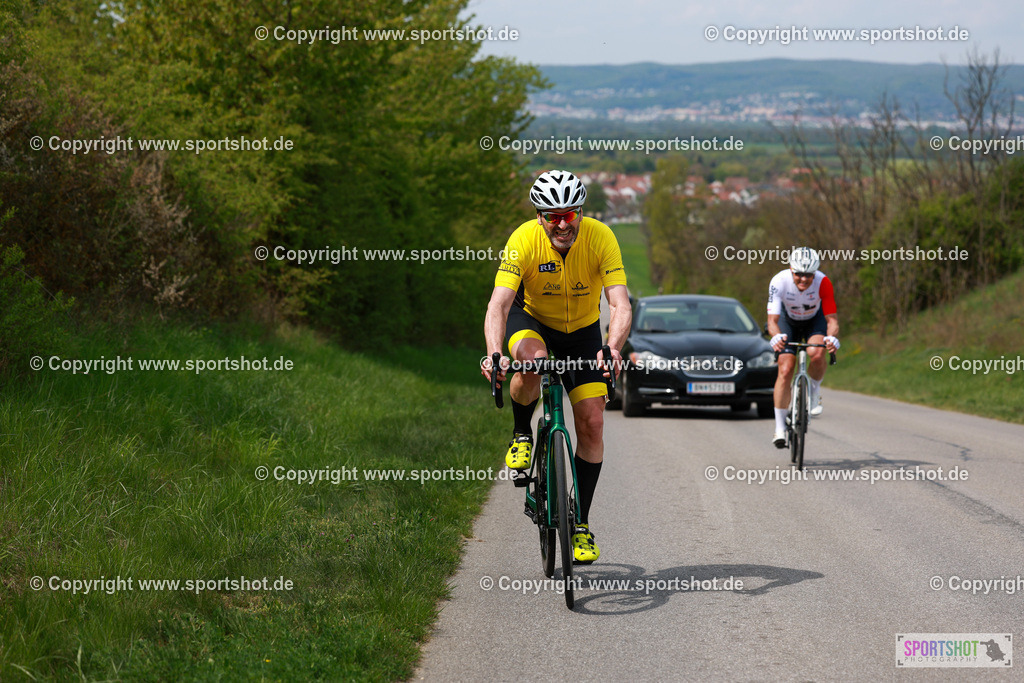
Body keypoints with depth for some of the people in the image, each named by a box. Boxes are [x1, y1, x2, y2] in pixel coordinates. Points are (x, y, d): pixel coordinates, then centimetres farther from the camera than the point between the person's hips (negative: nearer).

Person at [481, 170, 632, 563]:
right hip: (532, 320, -1)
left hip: (583, 330, 1)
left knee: (591, 423, -9)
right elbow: (499, 304, -37)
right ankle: (521, 434, -7)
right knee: (531, 360, -37)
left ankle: (581, 523, 3)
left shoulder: (600, 237, -27)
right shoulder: (524, 240, -29)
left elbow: (621, 304, -34)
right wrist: (495, 353, -55)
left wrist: (613, 349, -53)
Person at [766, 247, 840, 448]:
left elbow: (832, 318, -30)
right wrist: (776, 336, -57)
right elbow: (772, 319, -35)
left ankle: (815, 390, 0)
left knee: (816, 353, -32)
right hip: (788, 320, 0)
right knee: (785, 371, -13)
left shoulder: (823, 282, -32)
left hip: (815, 320, 0)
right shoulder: (779, 282, -33)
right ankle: (780, 428, -5)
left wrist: (832, 337, -51)